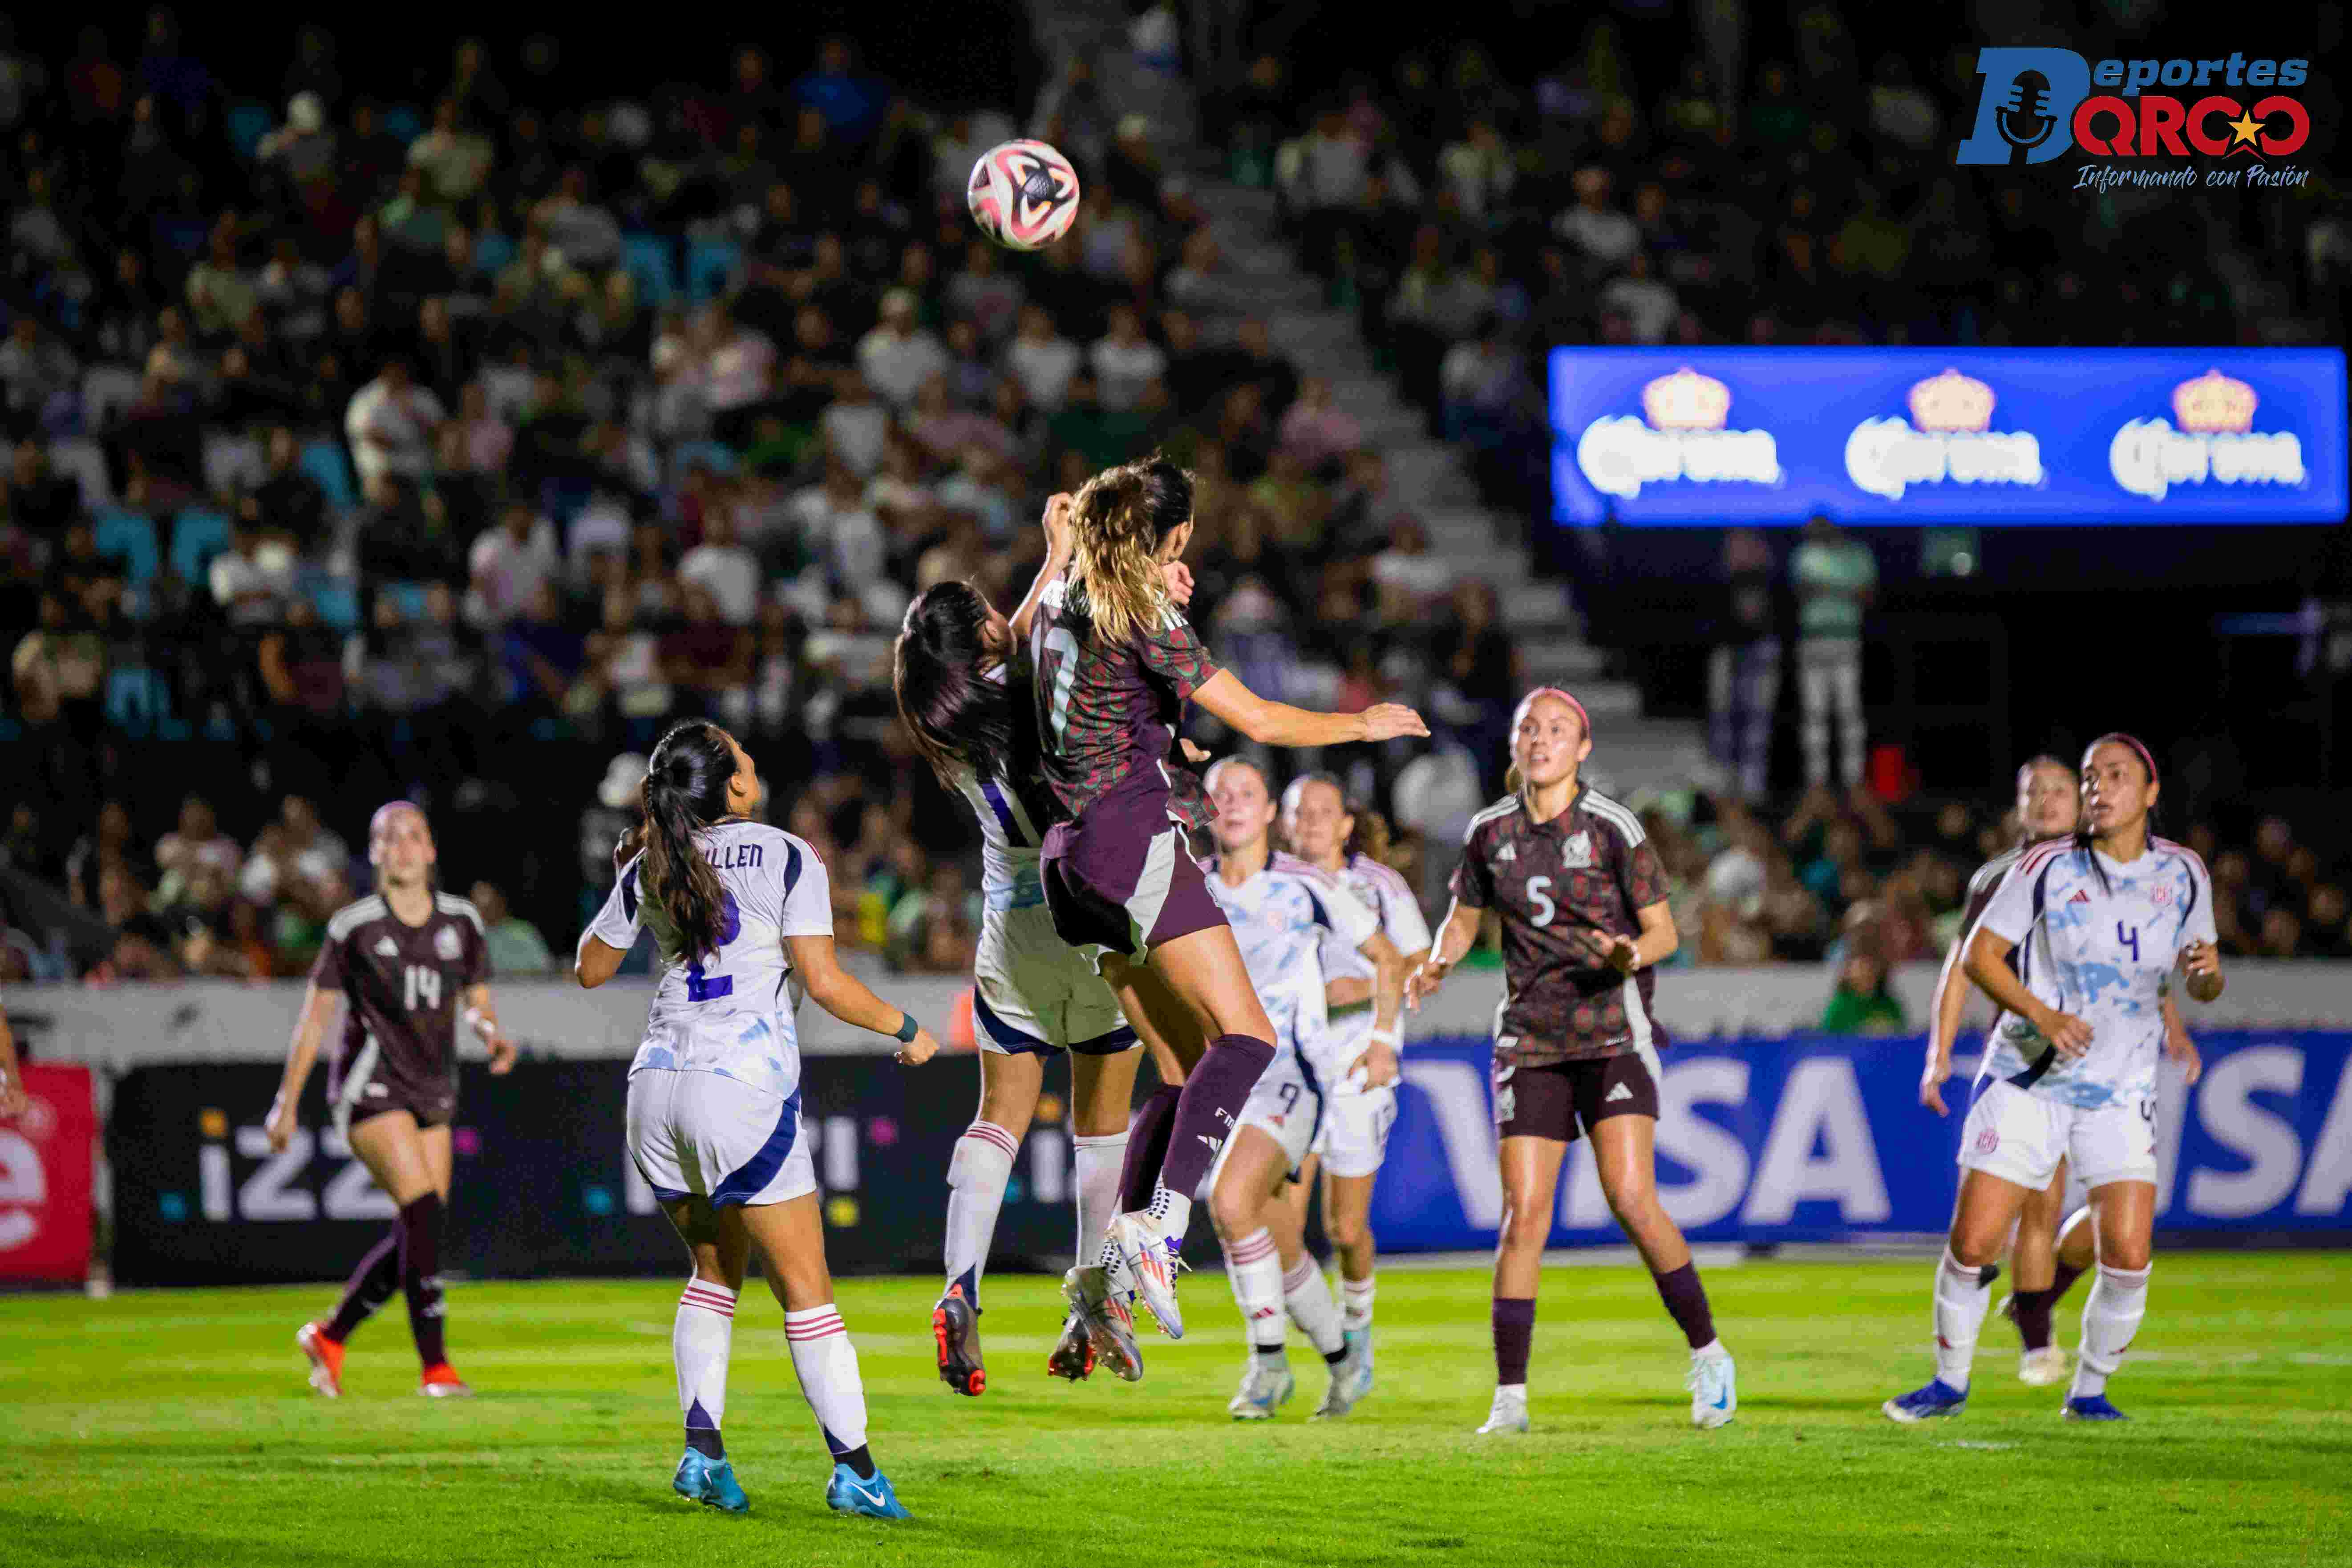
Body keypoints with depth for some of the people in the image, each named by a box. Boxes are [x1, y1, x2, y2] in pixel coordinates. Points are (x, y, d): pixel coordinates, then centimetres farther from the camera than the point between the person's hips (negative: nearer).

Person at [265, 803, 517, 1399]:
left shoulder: (461, 921, 6)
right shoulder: (354, 927, -5)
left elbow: (476, 1002, 15)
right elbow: (315, 1016, 0)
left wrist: (491, 1032, -9)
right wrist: (287, 1103, 1)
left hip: (433, 1092, 5)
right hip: (371, 1086, -5)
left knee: (416, 1236, 2)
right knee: (424, 1212, -20)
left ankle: (329, 1337, 22)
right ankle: (436, 1367, -18)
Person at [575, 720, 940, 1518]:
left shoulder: (651, 867, 10)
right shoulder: (787, 859, -3)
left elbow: (590, 968, 21)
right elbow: (825, 982, -8)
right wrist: (906, 1029, 7)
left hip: (658, 1086, 5)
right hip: (744, 1091, -5)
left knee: (716, 1268, 19)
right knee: (805, 1287, 1)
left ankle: (702, 1450, 5)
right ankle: (854, 1469, -2)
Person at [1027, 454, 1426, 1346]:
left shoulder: (1062, 600, 14)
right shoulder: (1144, 616, -10)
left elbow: (1023, 640, 41)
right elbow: (1259, 721, -10)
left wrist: (1057, 547, 49)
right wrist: (1365, 725, 5)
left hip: (1073, 857, 9)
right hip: (1137, 837, -9)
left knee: (1196, 1064, 9)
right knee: (1245, 1039, -12)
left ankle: (1113, 1268, 0)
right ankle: (1164, 1220, -30)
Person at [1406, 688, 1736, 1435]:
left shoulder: (1613, 827, -6)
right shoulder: (1490, 832, 5)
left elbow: (1664, 929, -1)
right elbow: (1464, 918, 18)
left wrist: (1632, 955, -23)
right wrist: (1438, 963, -3)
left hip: (1613, 1034, -3)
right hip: (1530, 1041, 3)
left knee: (1631, 1198, -15)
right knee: (1523, 1212, -6)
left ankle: (1707, 1355, 2)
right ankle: (1510, 1398, -2)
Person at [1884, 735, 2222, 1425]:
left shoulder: (2182, 874, 1)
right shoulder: (2048, 867, -8)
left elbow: (2201, 985, 10)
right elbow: (1978, 956, -6)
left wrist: (2206, 973, -14)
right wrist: (2042, 1015, -20)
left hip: (2121, 1094, 2)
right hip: (2027, 1081, -2)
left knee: (2128, 1259, -11)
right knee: (1971, 1244, -6)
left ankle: (2089, 1390, 12)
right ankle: (1950, 1381, 18)